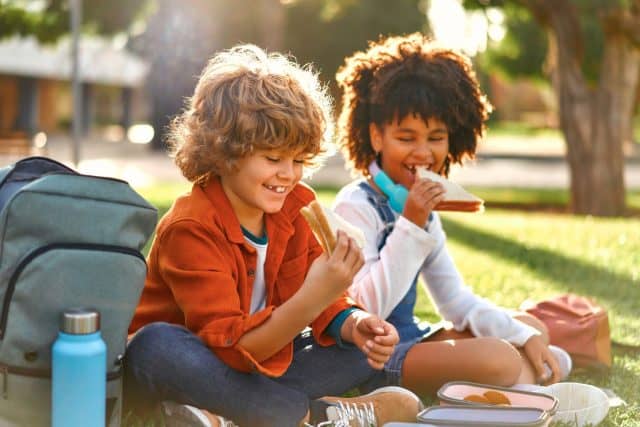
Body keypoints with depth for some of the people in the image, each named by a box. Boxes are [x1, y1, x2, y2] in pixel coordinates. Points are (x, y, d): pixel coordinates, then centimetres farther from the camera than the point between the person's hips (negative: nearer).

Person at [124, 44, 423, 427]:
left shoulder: (295, 206, -2)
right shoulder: (191, 228, -23)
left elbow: (322, 307, 0)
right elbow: (233, 347, -32)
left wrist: (353, 324, -24)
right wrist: (311, 299, -46)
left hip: (259, 359, 7)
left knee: (368, 347, -5)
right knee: (157, 345, -38)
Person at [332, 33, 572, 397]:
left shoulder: (422, 208, 10)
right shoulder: (356, 206, -16)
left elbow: (456, 300, 13)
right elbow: (367, 310, -25)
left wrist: (525, 338, 0)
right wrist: (411, 226, -27)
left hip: (410, 339, 10)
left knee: (532, 326, 16)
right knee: (497, 359, -28)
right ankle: (527, 374, 0)